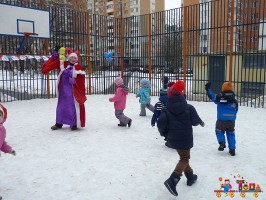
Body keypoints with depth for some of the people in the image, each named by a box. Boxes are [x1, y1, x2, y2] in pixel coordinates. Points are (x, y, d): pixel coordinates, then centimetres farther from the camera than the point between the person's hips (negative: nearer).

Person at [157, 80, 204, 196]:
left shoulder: (166, 110, -6)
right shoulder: (189, 108, -10)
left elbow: (161, 123, -13)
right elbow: (195, 121, -4)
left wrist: (164, 134, 6)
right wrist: (201, 122, 20)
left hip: (172, 138, 4)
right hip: (185, 138, -4)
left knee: (183, 156, 23)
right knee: (185, 158, 5)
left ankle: (190, 177, 35)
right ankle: (172, 180, -13)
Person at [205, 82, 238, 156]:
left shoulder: (219, 98, -7)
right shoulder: (234, 100, 3)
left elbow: (211, 96, 6)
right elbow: (236, 110, 11)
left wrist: (208, 89, 20)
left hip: (221, 120, -3)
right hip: (231, 121, 3)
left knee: (219, 131, 16)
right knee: (231, 134, 13)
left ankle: (222, 142, -9)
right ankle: (232, 149, 15)